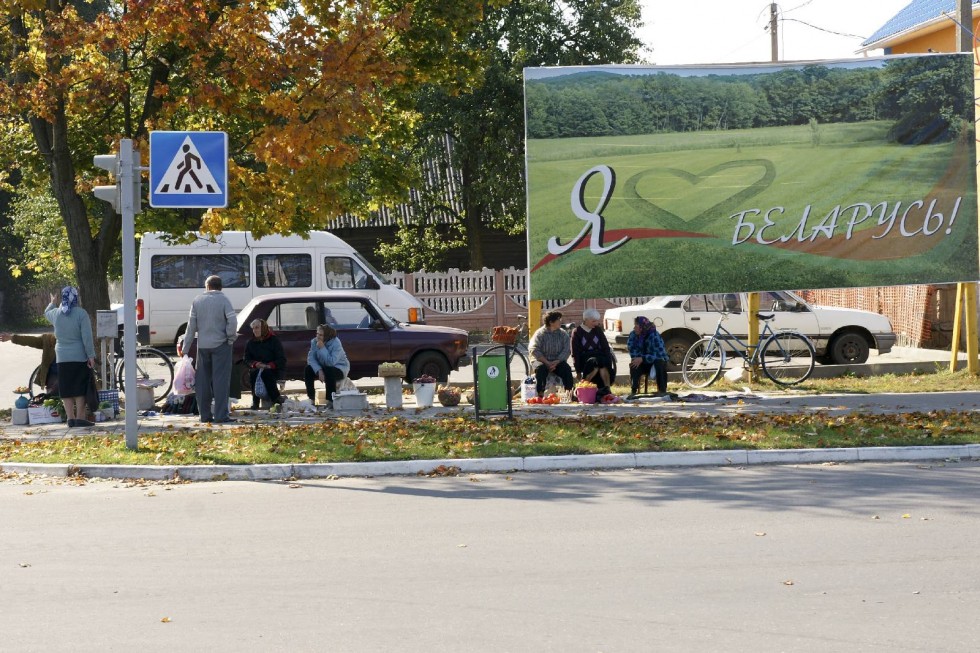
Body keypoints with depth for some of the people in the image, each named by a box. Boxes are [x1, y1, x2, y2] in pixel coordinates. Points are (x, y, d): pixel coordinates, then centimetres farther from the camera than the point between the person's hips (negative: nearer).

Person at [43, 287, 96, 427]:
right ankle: (80, 418, 0)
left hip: (62, 358, 4)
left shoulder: (56, 313, 3)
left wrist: (52, 303, 49)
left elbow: (46, 313, 29)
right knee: (80, 389, 1)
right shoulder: (81, 314, -10)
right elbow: (87, 337, -14)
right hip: (79, 357, -4)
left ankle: (70, 418, 5)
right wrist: (91, 356, -9)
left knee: (66, 390, 7)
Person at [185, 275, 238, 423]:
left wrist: (186, 347, 10)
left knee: (203, 381, 10)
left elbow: (191, 325, 5)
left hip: (202, 345, 3)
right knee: (220, 380, -3)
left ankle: (205, 415, 11)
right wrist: (230, 337, -2)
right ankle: (221, 415, -8)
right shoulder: (223, 300, -6)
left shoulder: (197, 301, 4)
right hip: (220, 344, -3)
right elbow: (232, 321, -17)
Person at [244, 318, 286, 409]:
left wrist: (269, 366, -21)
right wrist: (255, 364, -14)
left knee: (266, 373, -37)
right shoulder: (251, 343, 12)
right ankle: (255, 400, -25)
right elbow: (247, 360, 8)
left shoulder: (274, 340, 1)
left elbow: (282, 360, -5)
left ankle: (276, 398, -27)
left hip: (273, 370, -3)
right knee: (253, 373, -32)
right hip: (256, 368, 3)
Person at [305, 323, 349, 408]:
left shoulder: (336, 343, -25)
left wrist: (322, 348, -35)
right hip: (323, 367, 5)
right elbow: (311, 358, -13)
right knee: (308, 370, -18)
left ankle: (331, 401, -26)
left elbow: (331, 362, -36)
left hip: (339, 368, -5)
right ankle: (311, 400, -13)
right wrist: (319, 370, -28)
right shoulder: (314, 342, -9)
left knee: (329, 372, -37)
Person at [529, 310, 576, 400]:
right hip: (542, 361, -2)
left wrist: (556, 362, -17)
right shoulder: (540, 334, 1)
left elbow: (567, 351, -1)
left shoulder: (563, 334, 9)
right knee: (540, 369, -34)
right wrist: (547, 363, -19)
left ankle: (569, 393, -28)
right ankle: (540, 394, -34)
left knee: (566, 368, -28)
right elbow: (534, 350, -9)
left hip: (558, 361, 2)